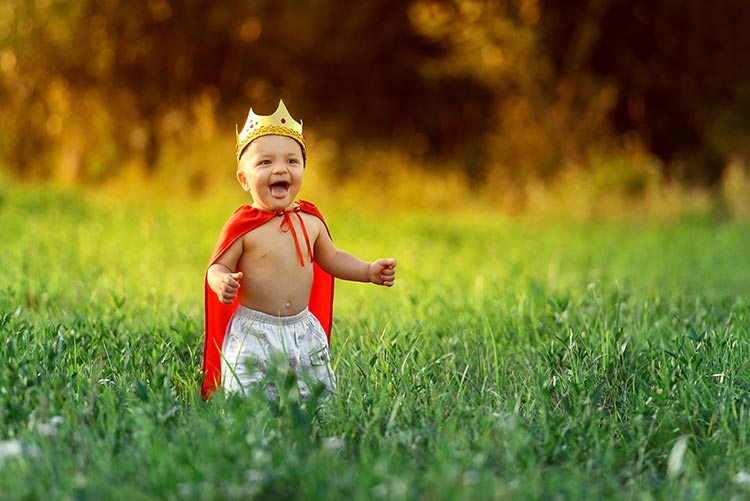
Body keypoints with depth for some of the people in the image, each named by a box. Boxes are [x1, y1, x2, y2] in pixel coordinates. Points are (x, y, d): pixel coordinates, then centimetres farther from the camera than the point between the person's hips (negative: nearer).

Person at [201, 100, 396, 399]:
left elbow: (330, 258, 18)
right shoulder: (243, 227, -12)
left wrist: (369, 271, 9)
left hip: (304, 332, 5)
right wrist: (223, 282, -31)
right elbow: (217, 267, -9)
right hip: (253, 334, -5)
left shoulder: (310, 222, 4)